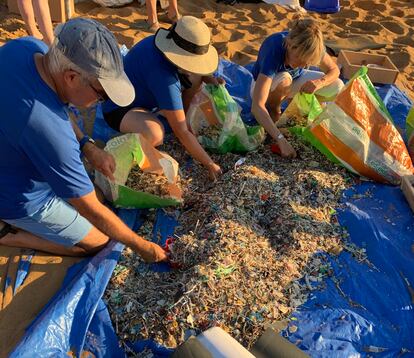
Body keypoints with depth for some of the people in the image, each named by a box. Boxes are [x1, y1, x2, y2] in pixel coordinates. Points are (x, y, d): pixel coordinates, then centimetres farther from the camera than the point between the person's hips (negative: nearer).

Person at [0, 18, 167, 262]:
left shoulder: (26, 46, -20)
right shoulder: (50, 133, -41)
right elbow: (92, 211, -28)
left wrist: (88, 147, -11)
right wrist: (140, 245, -14)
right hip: (25, 199, -7)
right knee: (99, 243, 8)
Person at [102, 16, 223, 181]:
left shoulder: (166, 40, -14)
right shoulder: (162, 76, -38)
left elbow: (195, 69, 9)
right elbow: (181, 133, -33)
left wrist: (208, 79, -12)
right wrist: (210, 165, -26)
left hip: (144, 95, 9)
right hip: (119, 108, -8)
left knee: (195, 77, -2)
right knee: (154, 135, -42)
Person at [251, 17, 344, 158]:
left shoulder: (310, 46, -26)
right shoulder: (273, 51, -39)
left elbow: (334, 70, -9)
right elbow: (256, 107, -46)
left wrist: (320, 82, -33)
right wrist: (281, 140, -52)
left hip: (296, 78, 4)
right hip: (265, 84, -4)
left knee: (337, 88, -17)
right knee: (284, 79, -40)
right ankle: (272, 110, -9)